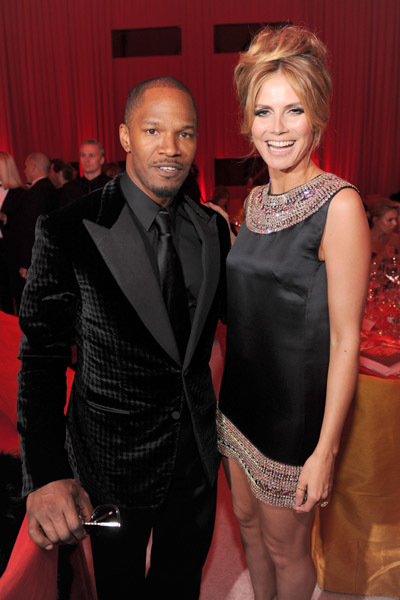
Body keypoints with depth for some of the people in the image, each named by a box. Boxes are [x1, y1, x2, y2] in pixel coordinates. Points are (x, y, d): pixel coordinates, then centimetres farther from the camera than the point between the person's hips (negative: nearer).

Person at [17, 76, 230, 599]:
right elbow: (42, 358, -16)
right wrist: (46, 474, -24)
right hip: (115, 458, -3)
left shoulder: (213, 228, -4)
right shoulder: (69, 231, -19)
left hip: (197, 448, 4)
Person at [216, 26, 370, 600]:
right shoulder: (256, 200, 3)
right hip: (241, 394, 7)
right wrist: (222, 382, 13)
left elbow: (346, 338, -19)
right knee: (248, 520, 25)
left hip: (295, 408, -6)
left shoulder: (339, 204, -19)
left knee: (285, 547, 17)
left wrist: (325, 451, -17)